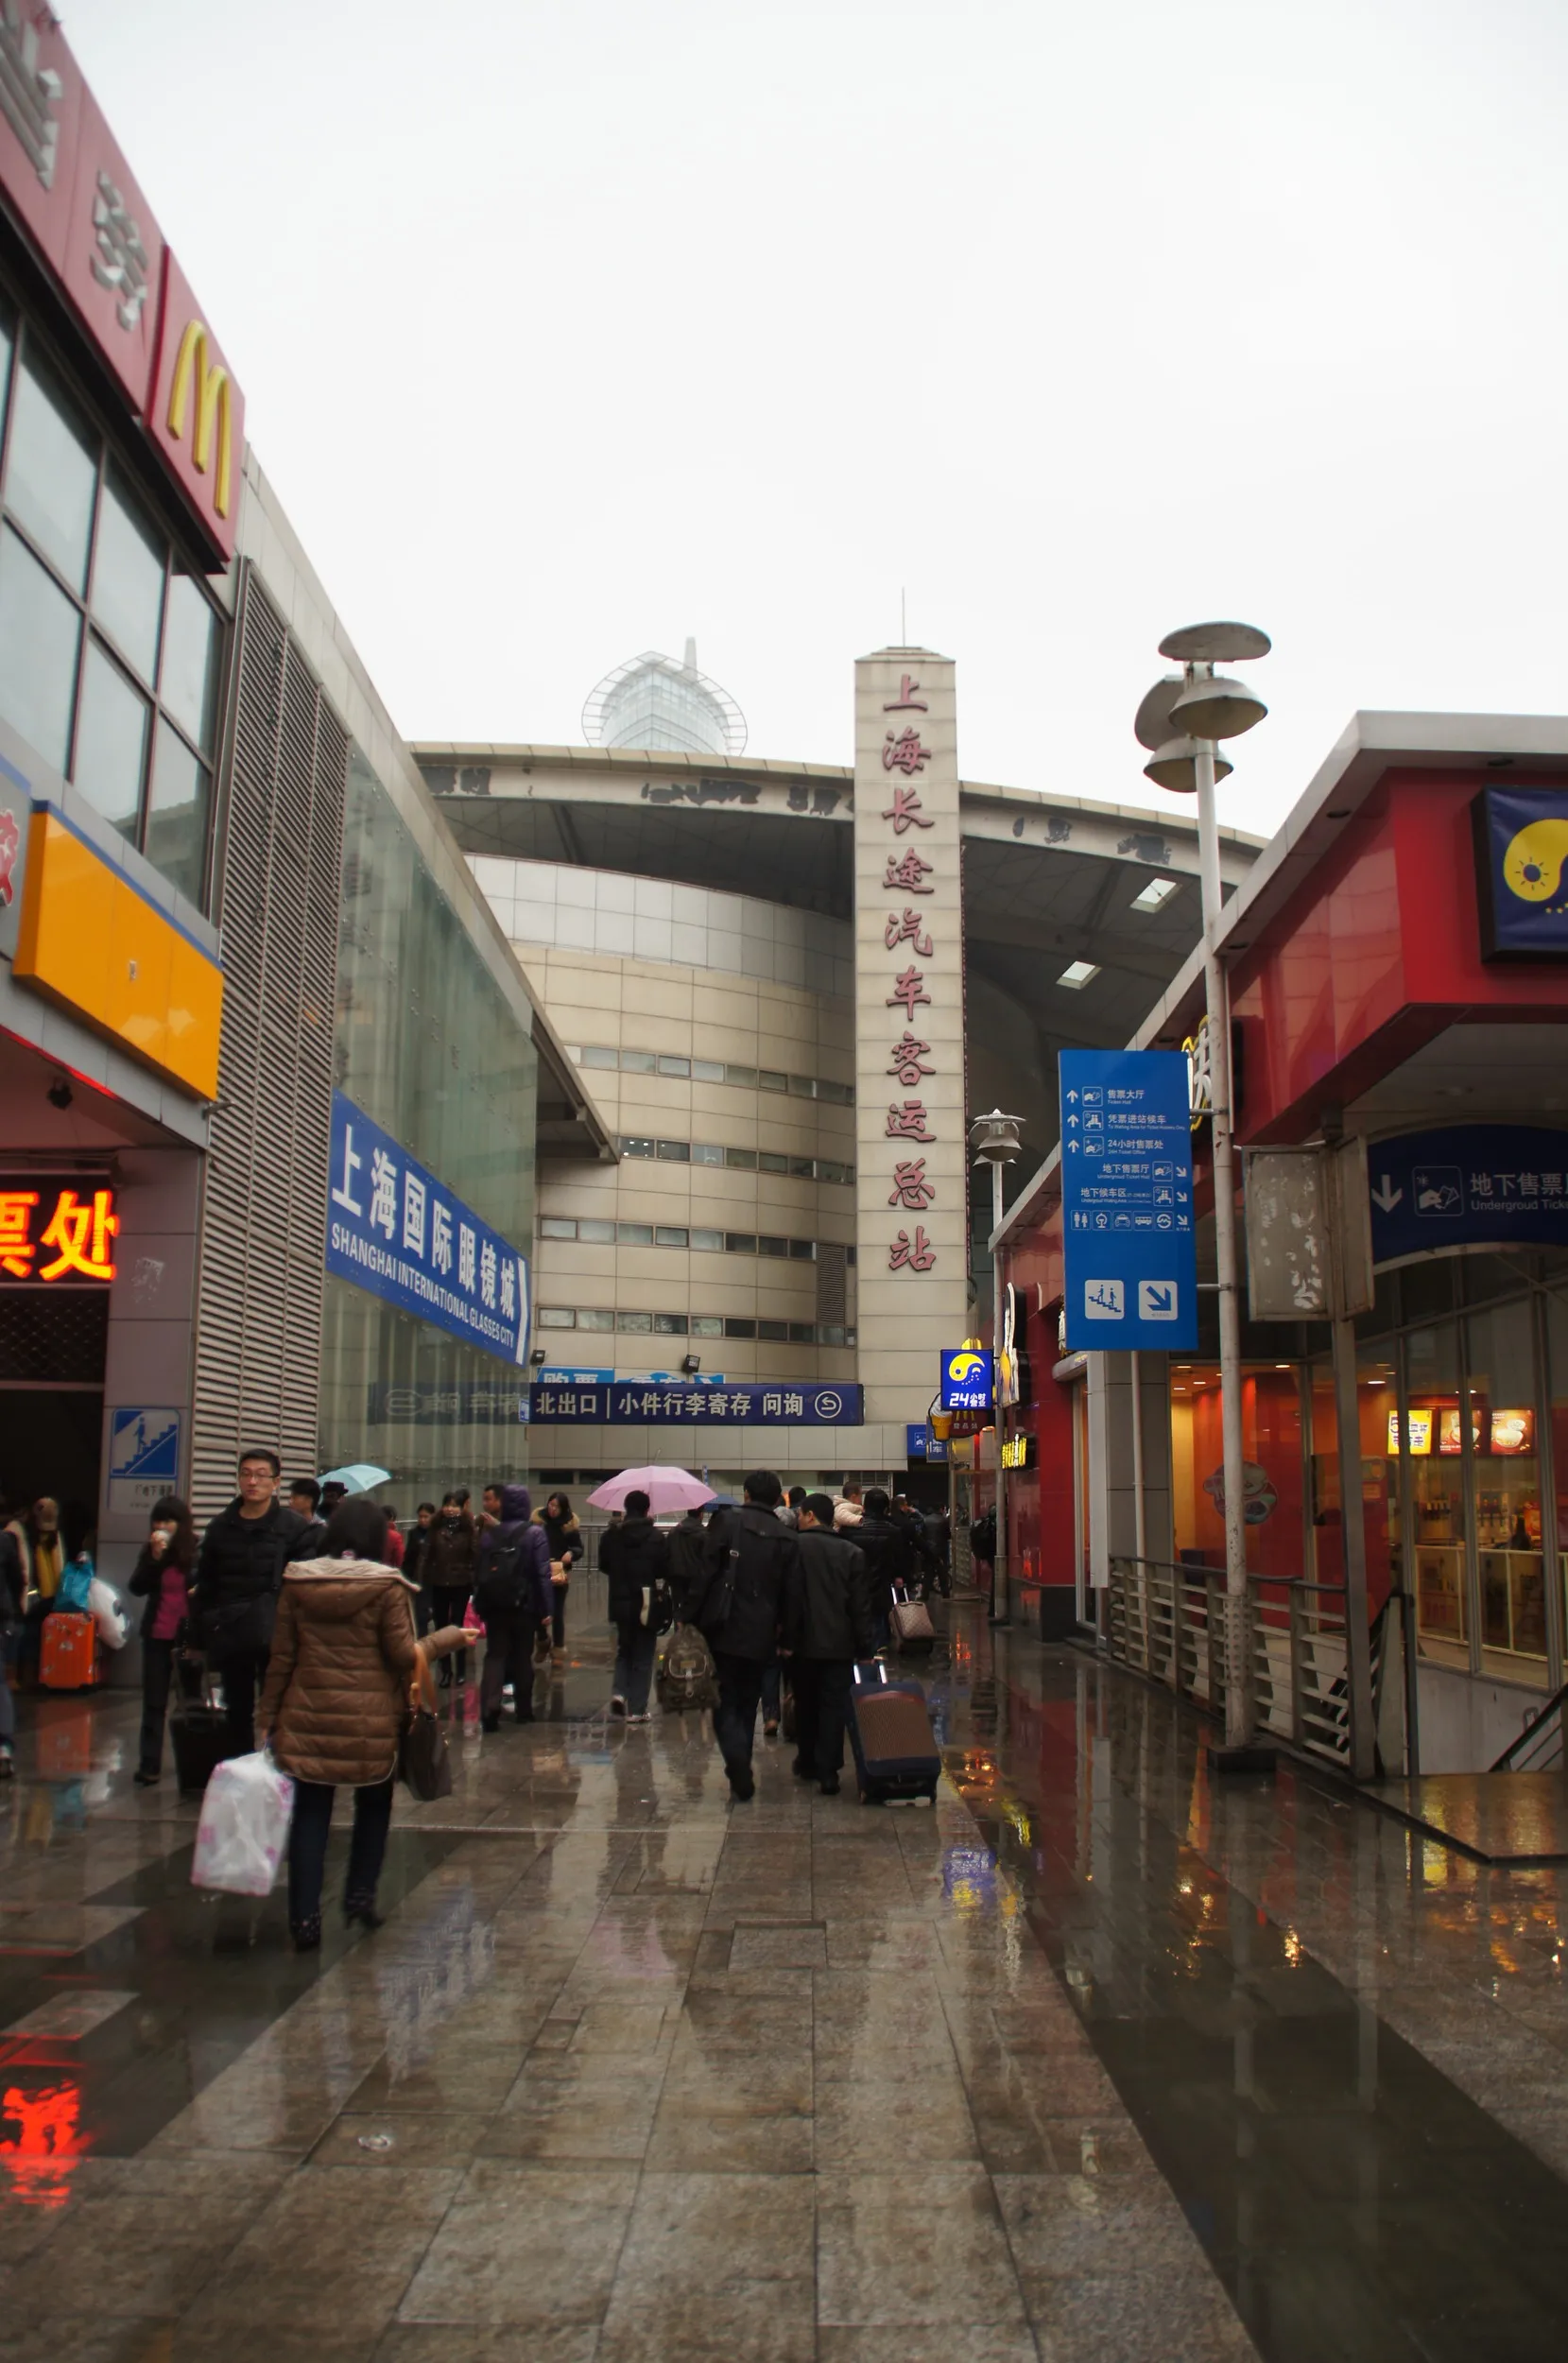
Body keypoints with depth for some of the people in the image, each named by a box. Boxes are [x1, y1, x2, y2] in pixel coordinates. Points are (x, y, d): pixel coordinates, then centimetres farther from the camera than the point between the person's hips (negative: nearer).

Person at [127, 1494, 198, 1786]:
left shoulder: (198, 1550, -6)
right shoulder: (150, 1550, 4)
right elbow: (137, 1588, -6)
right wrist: (154, 1557, -16)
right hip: (157, 1635, 3)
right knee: (153, 1702, 5)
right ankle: (149, 1765, 7)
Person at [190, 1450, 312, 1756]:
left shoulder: (294, 1527, -5)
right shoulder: (221, 1526, 6)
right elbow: (205, 1585, 10)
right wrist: (198, 1635, 7)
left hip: (275, 1637, -4)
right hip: (230, 1634, 4)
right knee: (237, 1713, 13)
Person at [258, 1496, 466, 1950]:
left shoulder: (297, 1582, 0)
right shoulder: (387, 1586, -9)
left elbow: (281, 1656, 2)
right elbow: (403, 1655, -8)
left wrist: (268, 1717, 8)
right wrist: (447, 1638, 7)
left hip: (307, 1718, 2)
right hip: (371, 1721, -2)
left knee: (310, 1813, 7)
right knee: (373, 1804, 20)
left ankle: (304, 1917, 5)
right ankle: (360, 1894, 17)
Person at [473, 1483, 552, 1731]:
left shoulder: (488, 1534, 4)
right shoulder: (535, 1533, -7)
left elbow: (478, 1572, 5)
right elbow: (543, 1574, -11)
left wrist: (480, 1605, 9)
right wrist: (546, 1608, -8)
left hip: (493, 1606, 2)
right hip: (524, 1606, -2)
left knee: (495, 1656, 4)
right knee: (522, 1657, 12)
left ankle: (489, 1709, -13)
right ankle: (523, 1709, 20)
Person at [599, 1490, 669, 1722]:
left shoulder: (612, 1537, -3)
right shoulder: (656, 1538, -12)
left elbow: (604, 1565, 8)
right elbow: (666, 1570, -10)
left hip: (620, 1603, 3)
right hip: (647, 1605, -3)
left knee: (624, 1651, 21)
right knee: (643, 1657, 7)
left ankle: (619, 1692, 1)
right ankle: (636, 1709, 7)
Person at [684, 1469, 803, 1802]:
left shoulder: (727, 1522, -5)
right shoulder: (788, 1539, 4)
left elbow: (705, 1573, -9)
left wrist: (690, 1618, -4)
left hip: (723, 1631, -3)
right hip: (760, 1635, 3)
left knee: (725, 1702, 3)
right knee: (746, 1705, 17)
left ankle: (740, 1771, -17)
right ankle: (741, 1774, 23)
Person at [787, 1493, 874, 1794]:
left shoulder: (796, 1546, -7)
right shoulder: (852, 1552, 2)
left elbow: (789, 1596, -10)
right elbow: (860, 1604, 1)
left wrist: (787, 1638, -7)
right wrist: (864, 1646, 5)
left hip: (805, 1642, -1)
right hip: (840, 1643, 1)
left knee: (805, 1703, 16)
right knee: (834, 1706, 2)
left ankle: (807, 1762, 27)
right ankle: (828, 1772, -4)